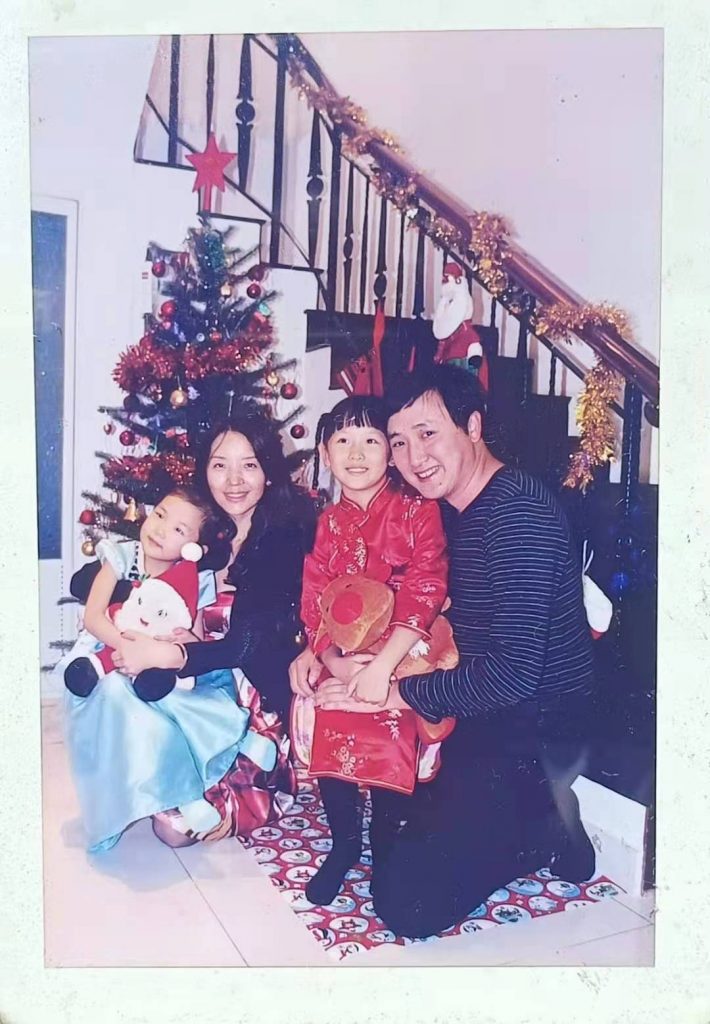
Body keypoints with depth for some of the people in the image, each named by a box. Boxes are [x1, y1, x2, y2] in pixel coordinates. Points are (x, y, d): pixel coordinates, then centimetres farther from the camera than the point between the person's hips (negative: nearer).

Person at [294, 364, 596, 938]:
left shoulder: (520, 512, -22)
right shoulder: (445, 509, 7)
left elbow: (514, 671, -29)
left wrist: (391, 692, -21)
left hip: (535, 734, -9)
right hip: (481, 716, 9)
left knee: (407, 902, -14)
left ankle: (544, 830, 5)